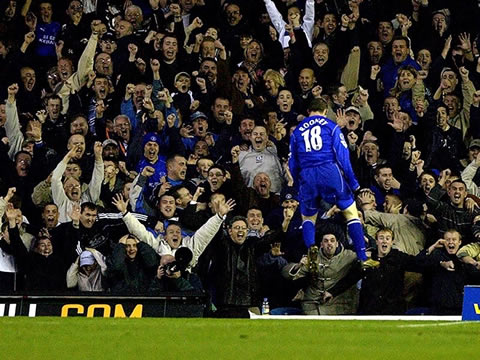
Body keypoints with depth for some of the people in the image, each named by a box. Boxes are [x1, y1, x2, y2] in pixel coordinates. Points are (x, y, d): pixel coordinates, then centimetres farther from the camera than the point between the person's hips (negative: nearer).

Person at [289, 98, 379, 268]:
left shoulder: (297, 131, 17)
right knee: (351, 213, 7)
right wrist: (353, 183, 4)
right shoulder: (331, 126, 9)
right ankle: (363, 258, -1)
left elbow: (293, 164, 17)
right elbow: (342, 155, 1)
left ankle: (310, 247, -9)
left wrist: (298, 187, 27)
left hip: (306, 177, 2)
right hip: (330, 171, -2)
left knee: (308, 217, 21)